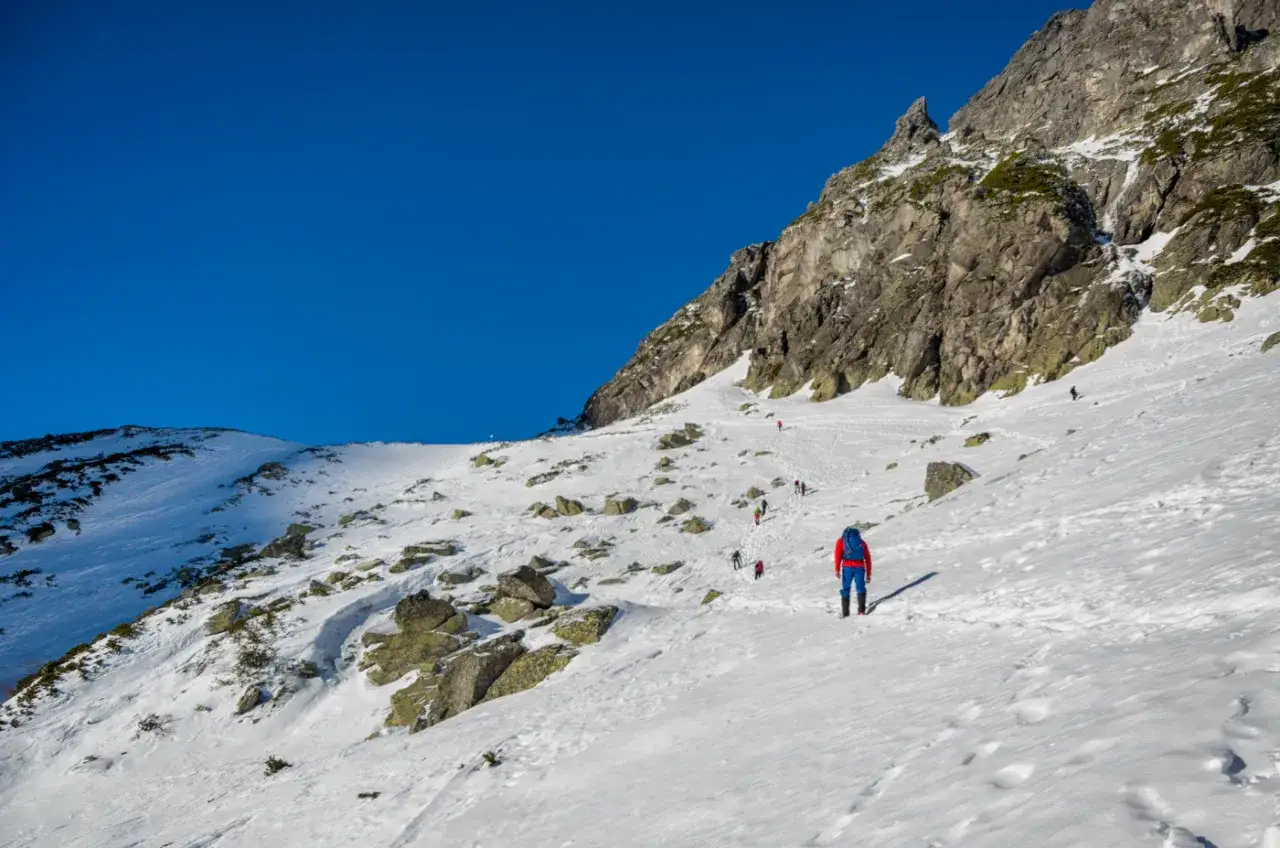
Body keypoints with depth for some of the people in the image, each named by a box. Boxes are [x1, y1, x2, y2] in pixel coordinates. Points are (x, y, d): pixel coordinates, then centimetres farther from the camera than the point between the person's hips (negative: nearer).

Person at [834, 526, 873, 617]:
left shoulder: (841, 540, 18)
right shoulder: (862, 542, 22)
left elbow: (838, 555, 3)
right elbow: (868, 558, 17)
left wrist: (837, 570, -2)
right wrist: (868, 574, 18)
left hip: (847, 567, -1)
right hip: (860, 568, 1)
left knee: (845, 589, 8)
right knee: (861, 588, 7)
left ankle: (845, 613, 3)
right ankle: (861, 610, -10)